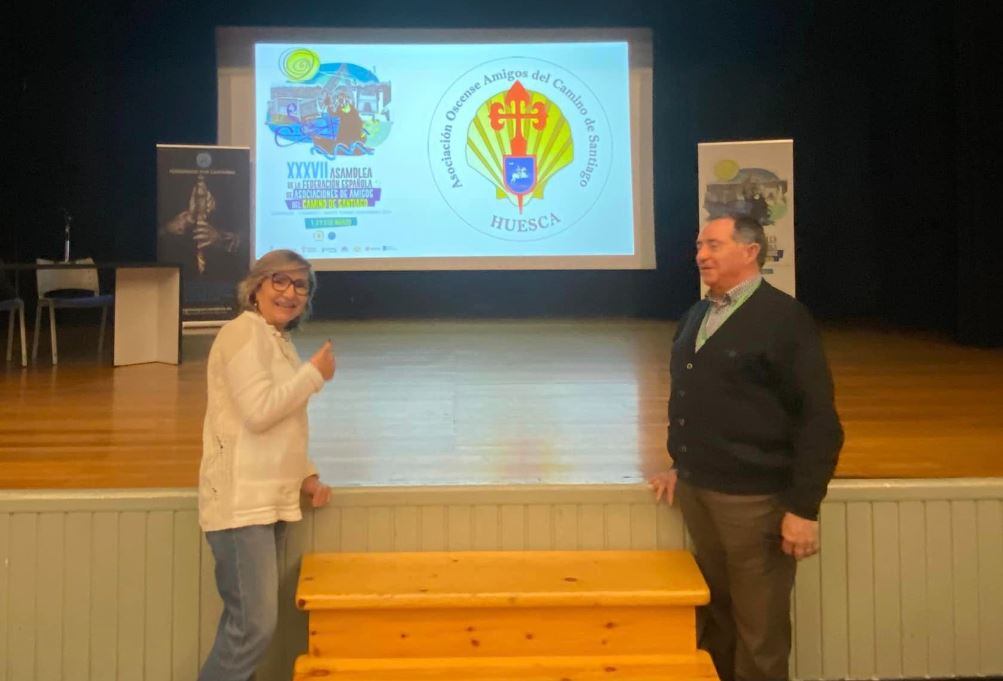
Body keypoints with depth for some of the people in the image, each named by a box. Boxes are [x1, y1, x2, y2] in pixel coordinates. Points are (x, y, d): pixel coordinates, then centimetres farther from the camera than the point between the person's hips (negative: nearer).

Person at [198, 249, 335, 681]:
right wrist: (314, 373, -10)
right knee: (254, 625, -9)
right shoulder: (244, 331, -9)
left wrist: (305, 476, 11)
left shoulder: (279, 340, 18)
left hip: (270, 500, 9)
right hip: (241, 501, -9)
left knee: (245, 624, 12)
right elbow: (259, 412, -20)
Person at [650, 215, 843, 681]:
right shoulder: (695, 317, 10)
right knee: (712, 616, 17)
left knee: (760, 632, 6)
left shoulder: (784, 318, -11)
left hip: (754, 498, -6)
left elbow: (818, 420, -14)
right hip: (695, 490, 6)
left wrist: (804, 508, -16)